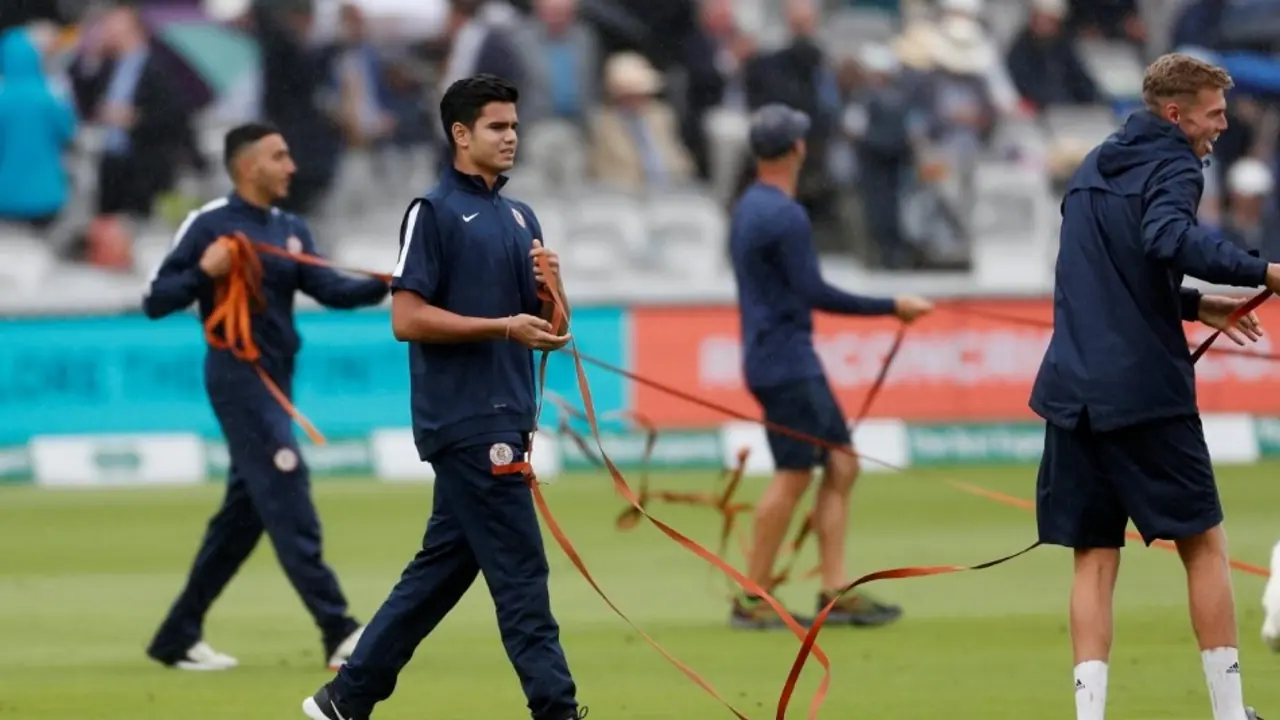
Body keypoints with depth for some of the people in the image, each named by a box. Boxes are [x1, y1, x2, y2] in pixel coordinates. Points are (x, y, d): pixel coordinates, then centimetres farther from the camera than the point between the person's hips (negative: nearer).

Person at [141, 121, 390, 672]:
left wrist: (384, 285, -16)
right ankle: (338, 631, -20)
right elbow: (156, 303, -7)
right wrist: (204, 272, -23)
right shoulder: (208, 226, -7)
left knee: (245, 512, 9)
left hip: (276, 381, 8)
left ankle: (178, 635, 17)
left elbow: (331, 290, 2)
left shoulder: (291, 231, 14)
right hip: (237, 376, -8)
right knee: (288, 498, -15)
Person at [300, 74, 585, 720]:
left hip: (504, 420, 8)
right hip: (464, 421, -8)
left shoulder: (521, 219, 17)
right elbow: (407, 319, -13)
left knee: (442, 568, 10)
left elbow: (545, 326, 20)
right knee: (519, 572, -9)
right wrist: (504, 327, -16)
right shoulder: (434, 212, -6)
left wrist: (550, 286, -1)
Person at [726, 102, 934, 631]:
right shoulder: (784, 216, -16)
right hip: (787, 363, -10)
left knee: (841, 464, 9)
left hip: (792, 362, 10)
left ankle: (835, 593, 7)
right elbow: (814, 293, -19)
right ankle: (751, 601, -2)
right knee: (794, 475, -7)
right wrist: (892, 308, -16)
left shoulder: (748, 208, 13)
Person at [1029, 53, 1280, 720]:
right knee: (1204, 545, 5)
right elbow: (1169, 238, -28)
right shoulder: (1171, 166, -6)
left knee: (1094, 558, 6)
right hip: (1147, 391, -6)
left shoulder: (1094, 167, 19)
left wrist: (1194, 305, 26)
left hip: (1075, 388, 6)